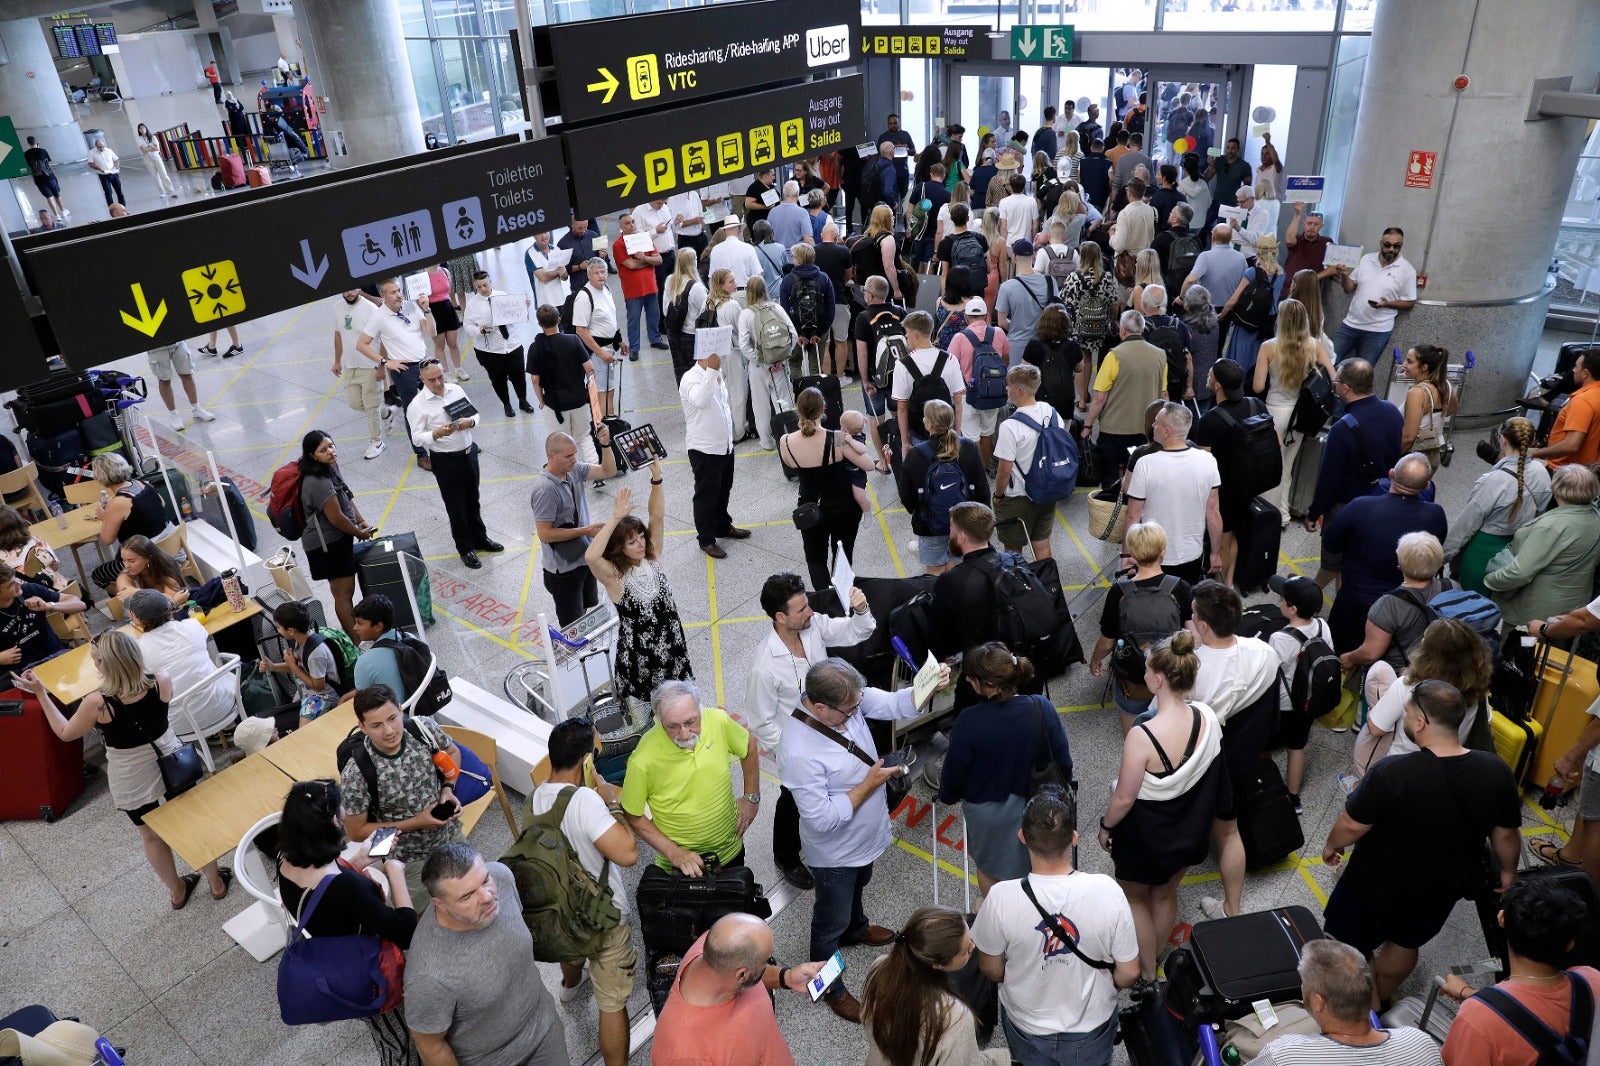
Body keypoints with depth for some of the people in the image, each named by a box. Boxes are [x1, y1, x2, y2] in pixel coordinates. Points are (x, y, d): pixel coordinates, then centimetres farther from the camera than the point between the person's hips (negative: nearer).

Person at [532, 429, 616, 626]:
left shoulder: (574, 470, -6)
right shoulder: (545, 489, -28)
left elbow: (608, 471, 0)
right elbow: (544, 534, -27)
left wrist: (605, 444, -18)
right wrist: (585, 531, -23)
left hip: (584, 558, 8)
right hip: (564, 569, -8)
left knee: (583, 612, 27)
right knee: (571, 624, 8)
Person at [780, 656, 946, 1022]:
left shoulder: (847, 699, -20)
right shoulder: (799, 753, -41)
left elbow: (895, 704, -13)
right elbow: (822, 818, -34)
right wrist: (869, 784, -29)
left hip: (865, 836, 7)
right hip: (835, 852, -7)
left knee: (856, 888, 37)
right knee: (831, 921, 19)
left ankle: (855, 928, 67)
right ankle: (830, 989, 43)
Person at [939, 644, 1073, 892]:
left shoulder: (969, 722, -31)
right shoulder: (1042, 708, -23)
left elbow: (954, 772, -16)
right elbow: (1063, 762, -10)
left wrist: (947, 795, 7)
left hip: (988, 814, -2)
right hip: (1036, 807, 3)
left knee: (989, 868, 26)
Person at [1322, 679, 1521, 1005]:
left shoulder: (1391, 773, -33)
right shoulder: (1496, 771, -18)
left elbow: (1352, 826, -20)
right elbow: (1506, 834, -3)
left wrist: (1332, 846, 2)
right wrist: (1507, 873, 17)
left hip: (1378, 885, -5)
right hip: (1441, 889, 6)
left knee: (1348, 948, 17)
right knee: (1405, 942, 29)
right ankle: (1379, 999, 51)